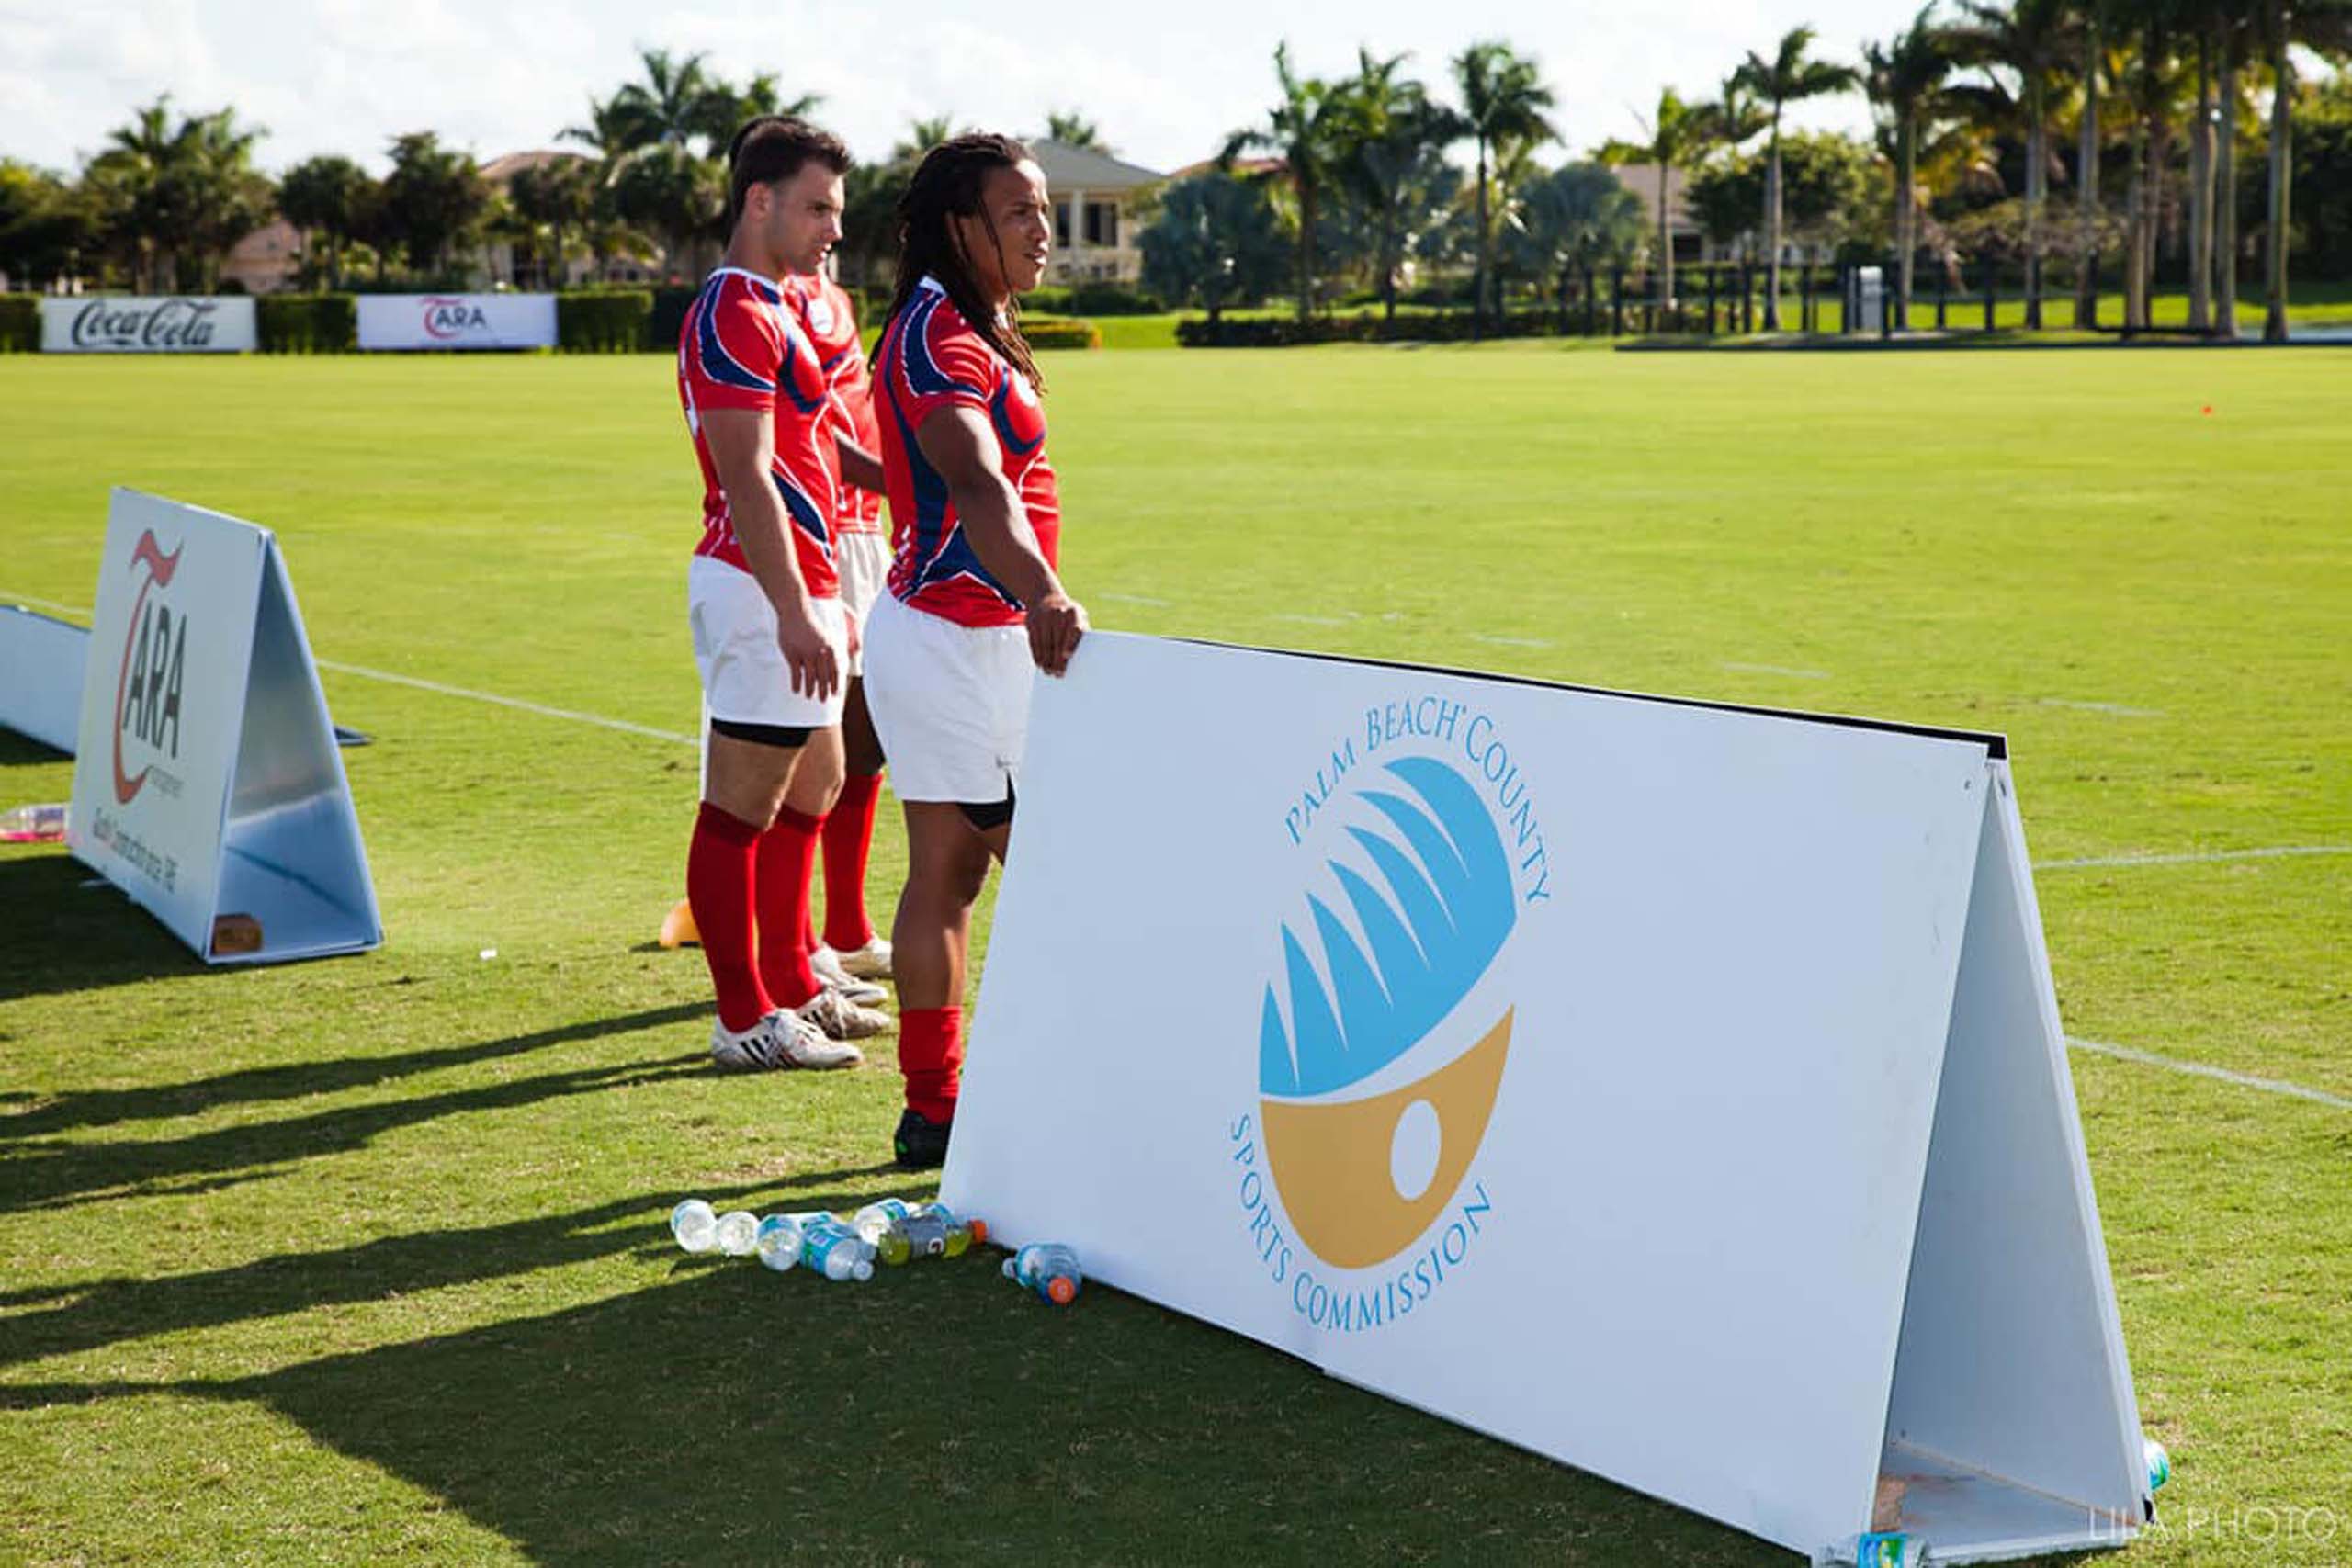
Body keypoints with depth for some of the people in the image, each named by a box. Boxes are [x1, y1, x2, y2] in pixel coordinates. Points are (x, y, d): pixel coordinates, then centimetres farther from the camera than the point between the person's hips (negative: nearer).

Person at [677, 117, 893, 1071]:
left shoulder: (775, 309, 18)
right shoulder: (734, 316, -14)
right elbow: (746, 481, -21)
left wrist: (827, 597, 23)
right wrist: (794, 612, -26)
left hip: (802, 586, 11)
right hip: (760, 591, -11)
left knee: (810, 791, 18)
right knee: (743, 806, -5)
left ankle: (791, 988, 27)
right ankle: (744, 1020, 0)